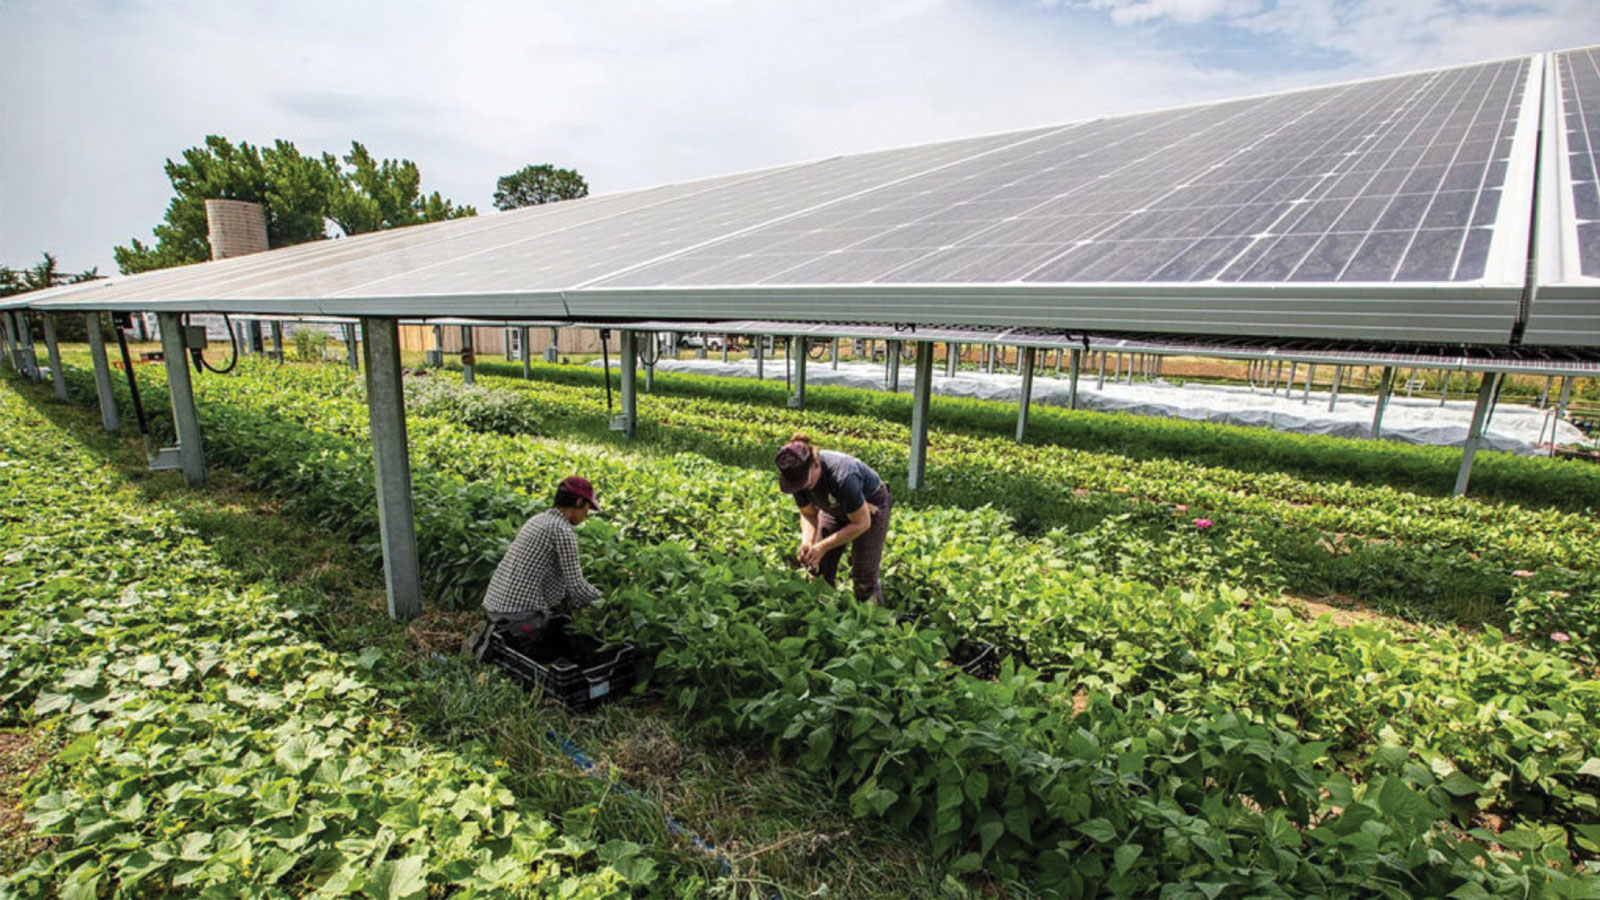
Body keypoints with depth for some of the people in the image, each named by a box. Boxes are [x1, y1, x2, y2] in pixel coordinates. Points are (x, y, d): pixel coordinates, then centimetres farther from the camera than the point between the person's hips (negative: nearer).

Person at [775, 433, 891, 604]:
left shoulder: (842, 476, -41)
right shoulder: (798, 475, -23)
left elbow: (862, 523, -29)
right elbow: (808, 514, -6)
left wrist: (823, 546, -31)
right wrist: (807, 541, -26)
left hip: (869, 508, -5)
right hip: (835, 509, 5)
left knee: (863, 577, -9)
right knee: (819, 571, -1)